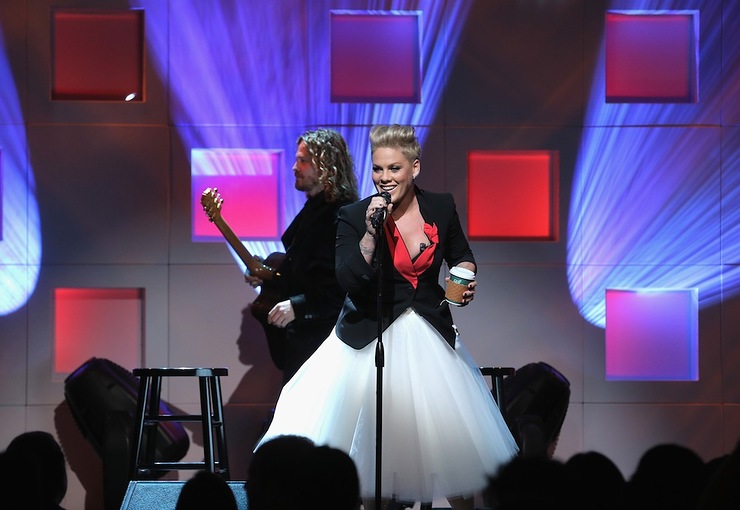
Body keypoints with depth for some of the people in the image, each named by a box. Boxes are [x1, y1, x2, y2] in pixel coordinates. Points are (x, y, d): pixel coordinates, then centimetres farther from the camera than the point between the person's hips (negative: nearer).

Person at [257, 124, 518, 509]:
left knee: (452, 440, 4)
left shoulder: (441, 207, -1)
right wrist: (371, 233, -28)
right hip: (372, 342, -2)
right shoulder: (354, 217, -10)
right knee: (374, 445, 1)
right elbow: (348, 281, -20)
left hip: (430, 338, 2)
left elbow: (461, 255, 17)